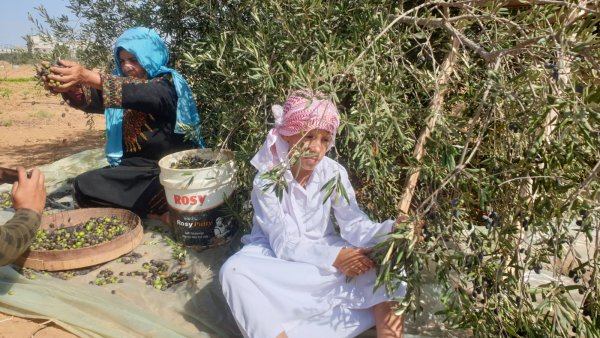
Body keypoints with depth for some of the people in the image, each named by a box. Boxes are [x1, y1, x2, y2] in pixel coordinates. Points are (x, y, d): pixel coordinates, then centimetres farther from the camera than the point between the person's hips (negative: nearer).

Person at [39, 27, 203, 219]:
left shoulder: (169, 84, -7)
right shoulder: (121, 79, 11)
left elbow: (139, 94, -28)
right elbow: (90, 99, -7)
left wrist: (88, 77, -39)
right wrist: (68, 87, -30)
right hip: (133, 167, 7)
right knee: (85, 186, -11)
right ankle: (157, 213, -12)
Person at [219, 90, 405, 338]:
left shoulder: (334, 173, -12)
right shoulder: (267, 181, -20)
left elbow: (354, 224, -17)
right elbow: (285, 244, -21)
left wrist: (392, 232, -37)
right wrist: (333, 258, -33)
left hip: (323, 249, 3)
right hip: (276, 253, -2)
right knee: (234, 271, -32)